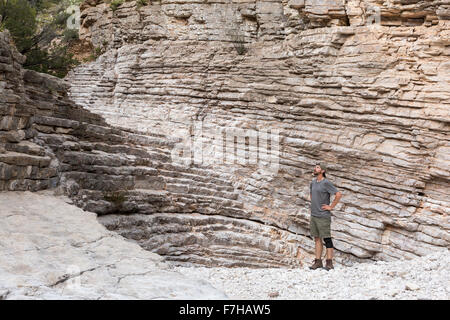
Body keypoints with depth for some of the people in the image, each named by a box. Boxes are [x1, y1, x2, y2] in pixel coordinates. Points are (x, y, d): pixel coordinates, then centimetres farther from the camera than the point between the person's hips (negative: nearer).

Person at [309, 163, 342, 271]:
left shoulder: (326, 183, -11)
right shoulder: (313, 182, 13)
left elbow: (339, 194, -17)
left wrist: (331, 207, -13)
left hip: (323, 216, -8)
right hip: (313, 215, 8)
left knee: (327, 239, -4)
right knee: (317, 239, 9)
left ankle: (329, 263, -1)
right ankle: (318, 261, 14)